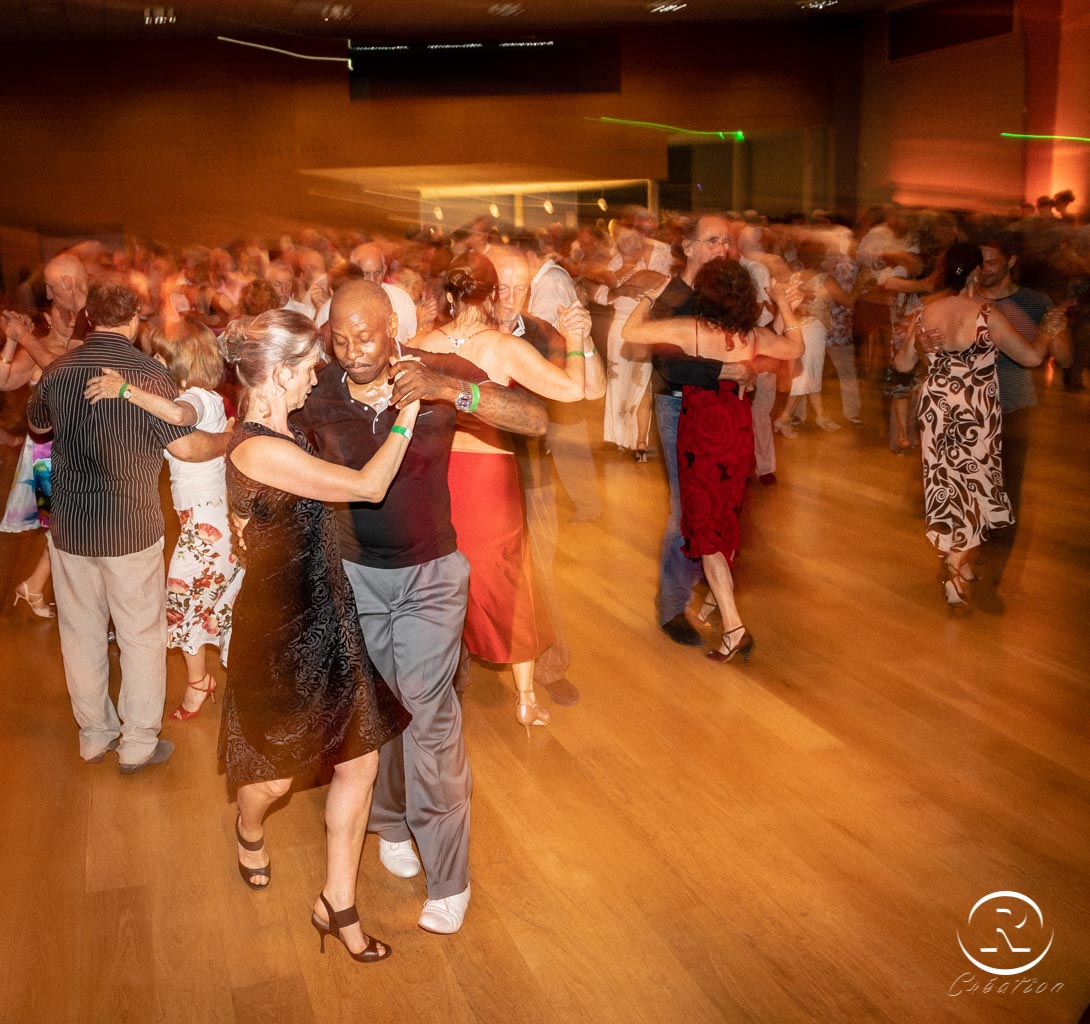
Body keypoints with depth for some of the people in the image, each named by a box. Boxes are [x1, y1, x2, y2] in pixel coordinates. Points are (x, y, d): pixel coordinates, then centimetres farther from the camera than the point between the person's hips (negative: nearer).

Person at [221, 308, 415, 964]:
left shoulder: (281, 432, 3)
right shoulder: (259, 449, -26)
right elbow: (369, 486, -23)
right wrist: (407, 413, -13)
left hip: (328, 614, 8)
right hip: (278, 628, -8)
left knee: (360, 761, 9)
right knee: (276, 773, 14)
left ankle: (338, 905, 25)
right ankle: (250, 831, 52)